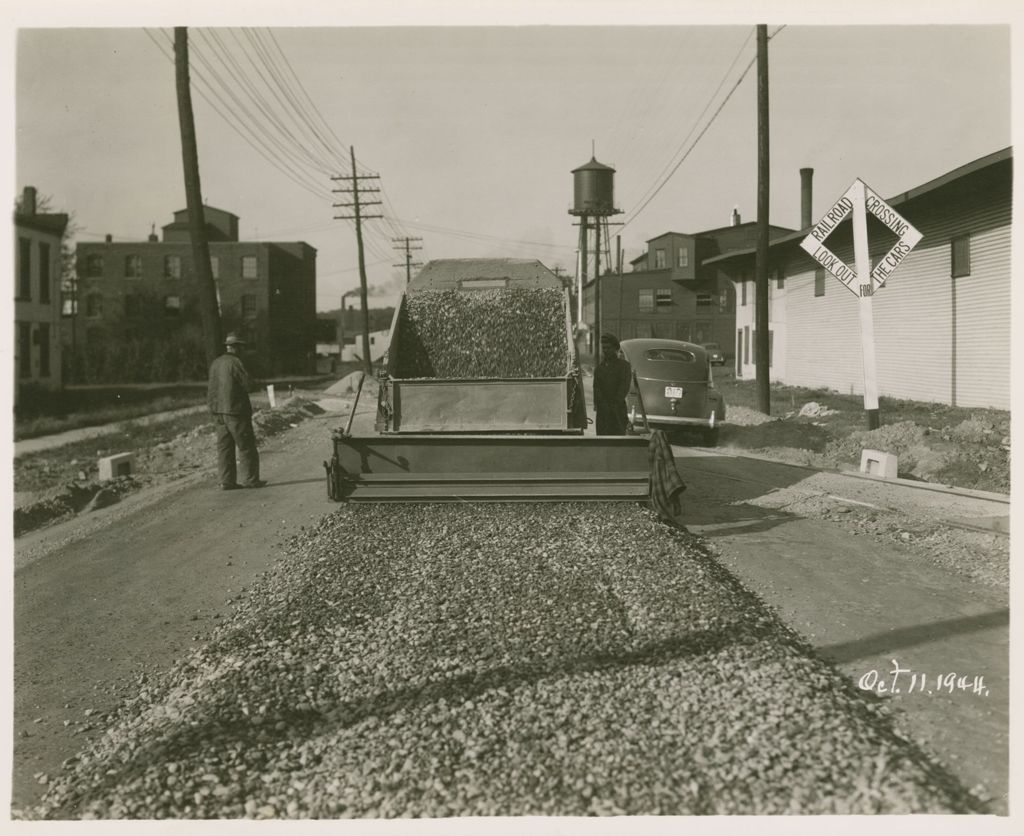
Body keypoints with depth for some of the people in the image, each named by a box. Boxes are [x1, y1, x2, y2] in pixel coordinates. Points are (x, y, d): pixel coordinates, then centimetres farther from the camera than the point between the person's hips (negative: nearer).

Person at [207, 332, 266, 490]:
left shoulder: (215, 363, 10)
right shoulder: (235, 362, -13)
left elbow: (211, 388, 13)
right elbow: (248, 384, -13)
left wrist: (213, 406, 17)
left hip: (219, 411, 7)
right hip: (236, 410, -7)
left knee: (224, 447, 8)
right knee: (246, 446, 0)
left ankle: (227, 481, 10)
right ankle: (250, 479, 3)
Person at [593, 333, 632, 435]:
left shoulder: (624, 365, 5)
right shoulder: (599, 367, 17)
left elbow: (624, 386, -4)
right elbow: (596, 387, 7)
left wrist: (616, 403, -14)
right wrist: (598, 403, -8)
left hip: (618, 408, -3)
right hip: (602, 409, 4)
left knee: (618, 434, -7)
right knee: (602, 434, 0)